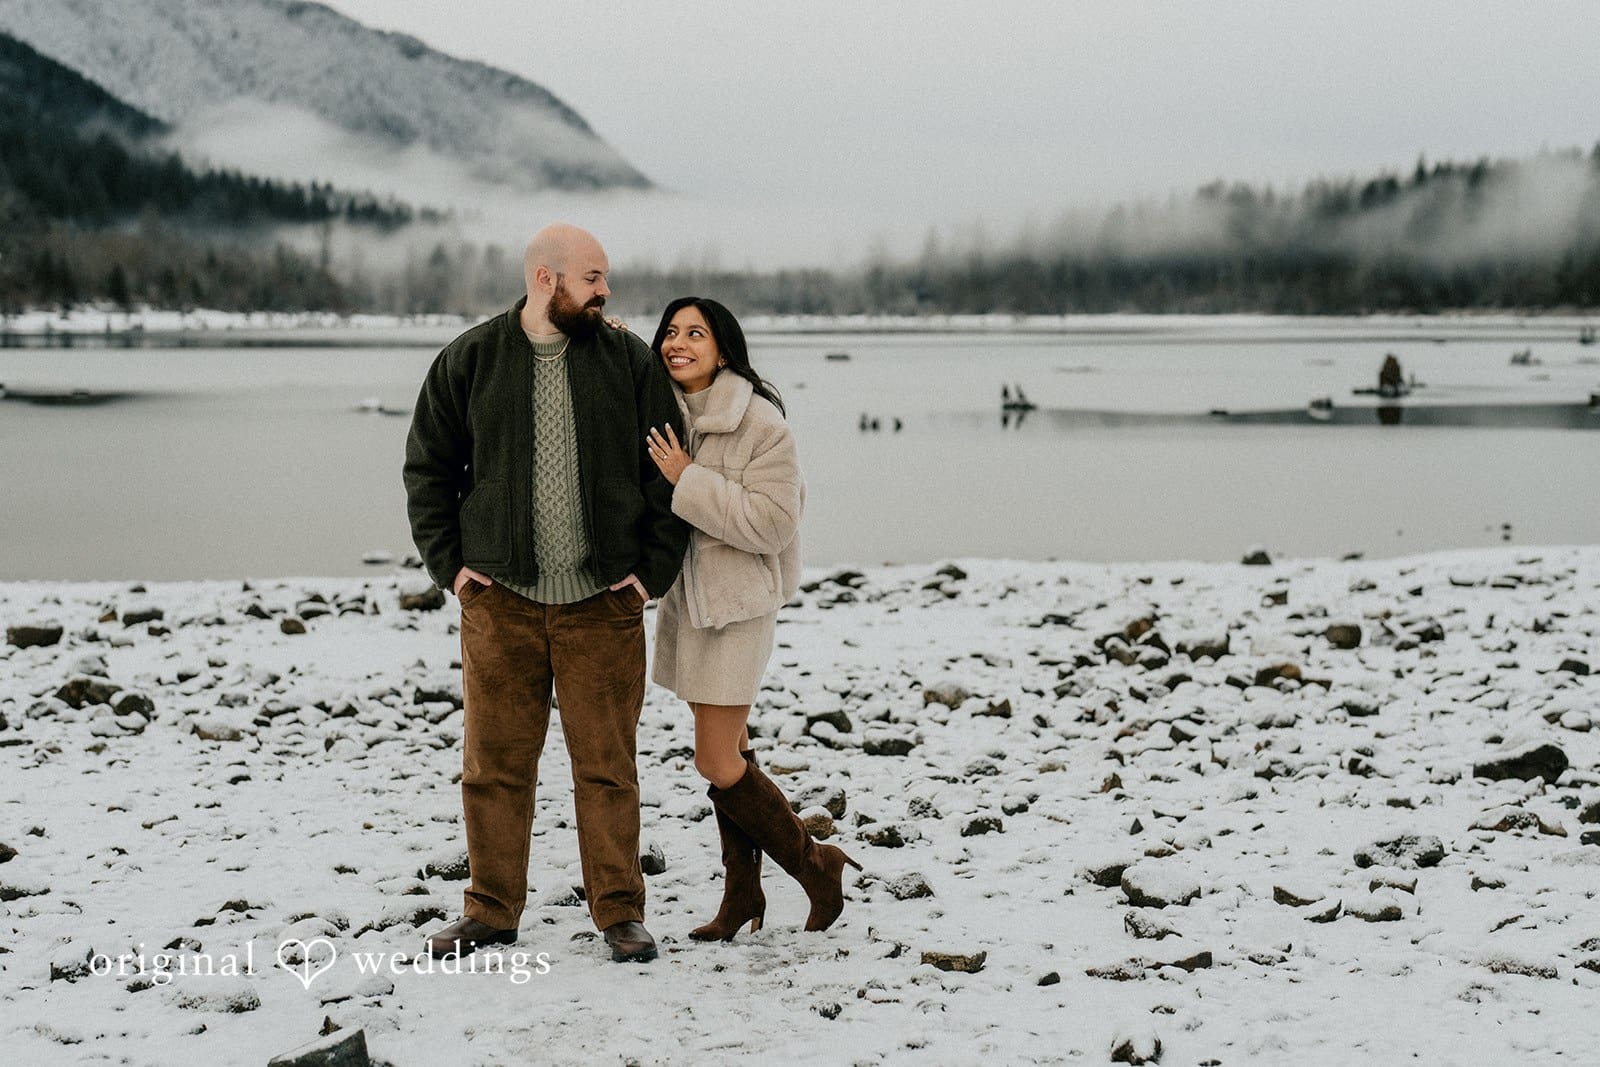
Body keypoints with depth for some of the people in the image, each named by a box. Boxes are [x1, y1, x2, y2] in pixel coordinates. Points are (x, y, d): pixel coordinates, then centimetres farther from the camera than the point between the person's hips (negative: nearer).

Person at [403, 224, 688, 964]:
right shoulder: (468, 362, 3)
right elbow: (428, 471, 10)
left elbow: (667, 473, 7)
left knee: (607, 763, 4)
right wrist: (448, 563, 2)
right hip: (499, 600, 0)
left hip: (604, 603, 0)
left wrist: (654, 568, 0)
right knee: (494, 762, 6)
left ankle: (621, 912, 16)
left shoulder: (630, 362, 4)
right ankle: (491, 911, 20)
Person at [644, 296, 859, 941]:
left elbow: (772, 523, -21)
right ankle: (742, 898, 21)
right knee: (728, 751, 13)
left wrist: (688, 479, -22)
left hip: (738, 601, -7)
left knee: (716, 763, -6)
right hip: (686, 597, 7)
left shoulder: (759, 423, -16)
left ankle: (817, 867, 12)